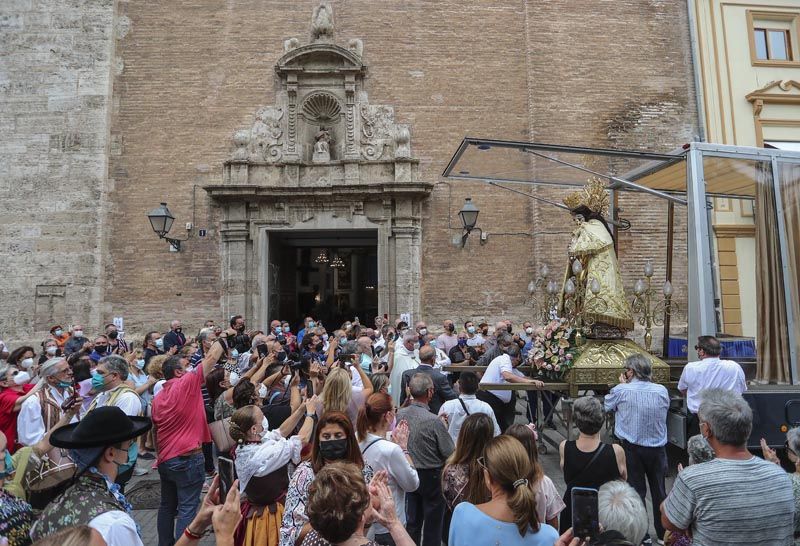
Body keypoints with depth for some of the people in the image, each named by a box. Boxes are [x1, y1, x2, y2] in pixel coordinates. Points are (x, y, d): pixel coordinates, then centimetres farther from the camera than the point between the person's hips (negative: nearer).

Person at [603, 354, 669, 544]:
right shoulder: (662, 391, -8)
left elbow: (606, 406, 3)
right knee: (659, 491, 17)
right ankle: (664, 534, 31)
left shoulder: (621, 391, -15)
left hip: (632, 448, -2)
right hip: (658, 448, 3)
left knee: (636, 490, 10)